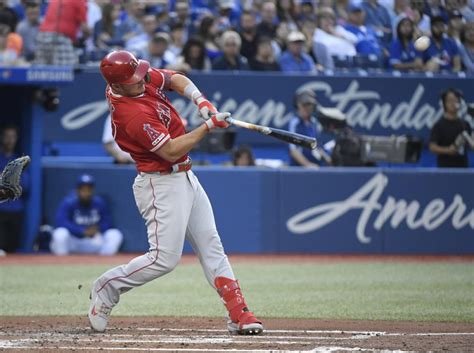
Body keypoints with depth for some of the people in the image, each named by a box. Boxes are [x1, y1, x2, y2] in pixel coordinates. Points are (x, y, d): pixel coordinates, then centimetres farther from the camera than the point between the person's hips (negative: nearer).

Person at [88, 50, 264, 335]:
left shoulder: (145, 77, -3)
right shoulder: (133, 115, -28)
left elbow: (176, 79, 14)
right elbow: (170, 151, -25)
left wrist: (200, 100, -5)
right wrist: (209, 126, -20)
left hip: (185, 178, 10)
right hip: (161, 185, -10)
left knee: (212, 247, 6)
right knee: (165, 258, -11)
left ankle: (239, 313, 4)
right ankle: (107, 287, 9)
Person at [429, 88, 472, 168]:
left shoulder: (464, 124, 9)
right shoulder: (439, 125, -4)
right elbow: (432, 147, -9)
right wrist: (447, 150, -24)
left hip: (462, 167, 4)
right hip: (445, 167, -4)